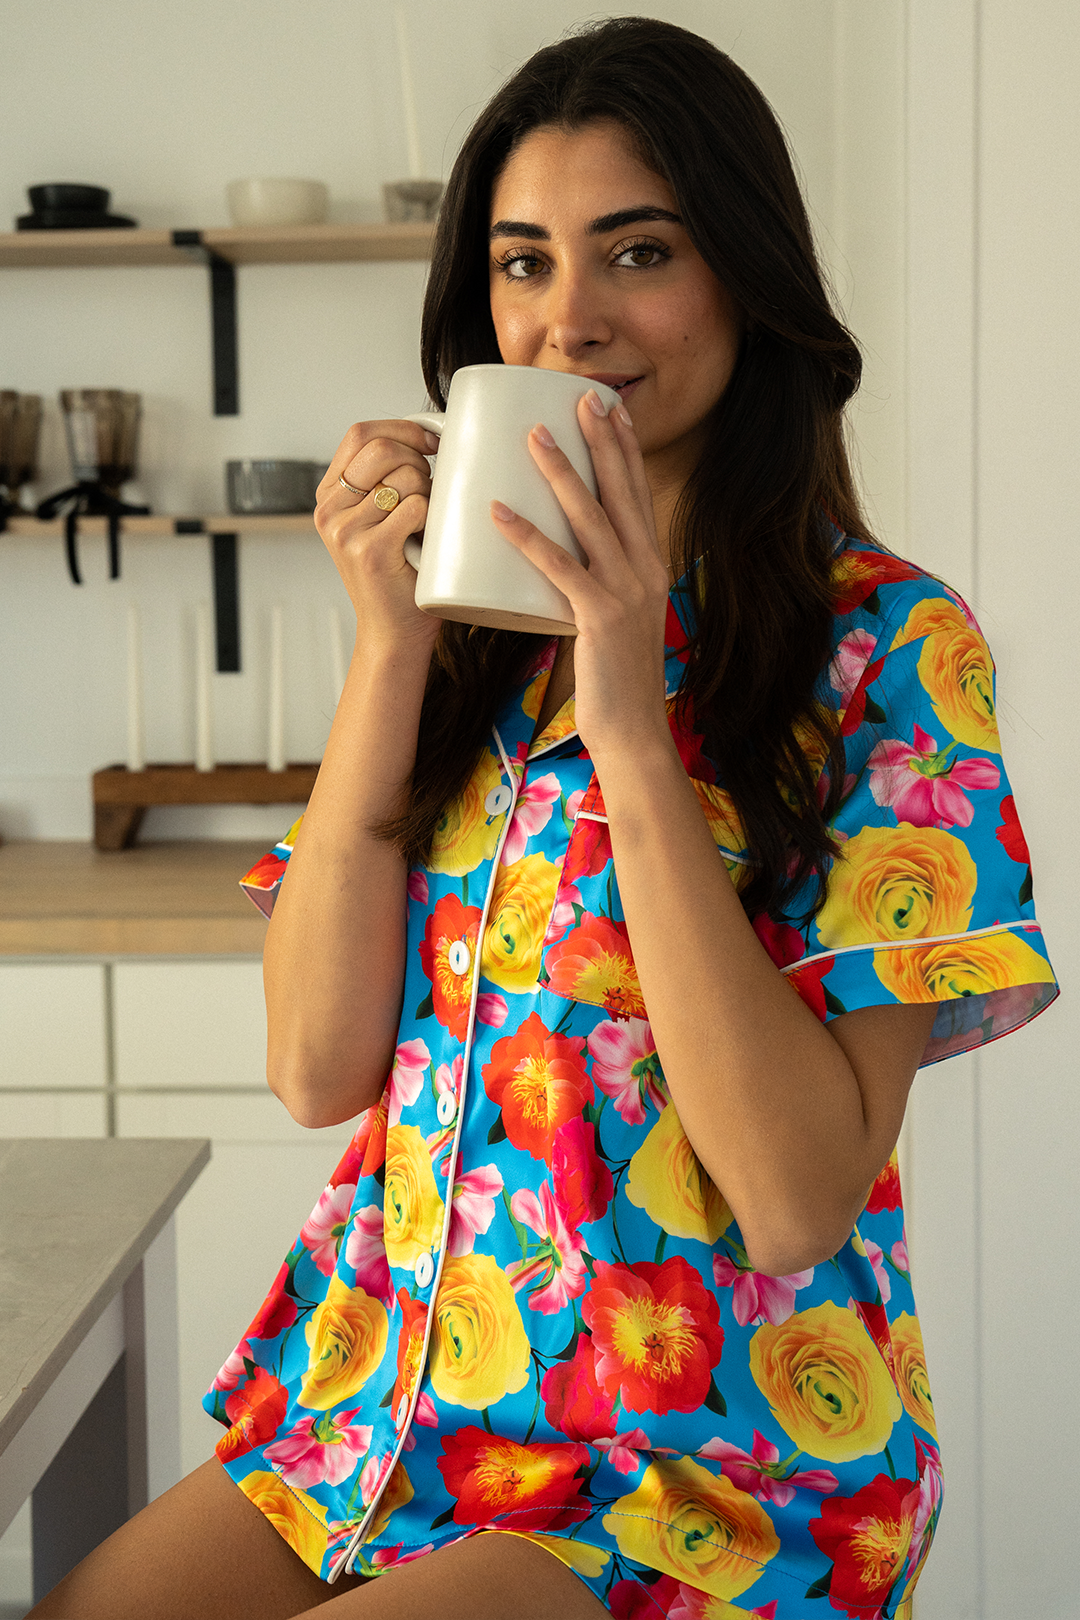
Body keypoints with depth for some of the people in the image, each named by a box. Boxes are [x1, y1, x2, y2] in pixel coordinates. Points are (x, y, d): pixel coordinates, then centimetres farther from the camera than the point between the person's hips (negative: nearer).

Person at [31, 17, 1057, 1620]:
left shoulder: (888, 644, -9)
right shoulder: (479, 617, 6)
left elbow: (806, 1196, -18)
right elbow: (319, 1068, -3)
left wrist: (629, 723, -22)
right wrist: (393, 645, -11)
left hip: (703, 1458, -4)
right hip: (386, 1386, 5)